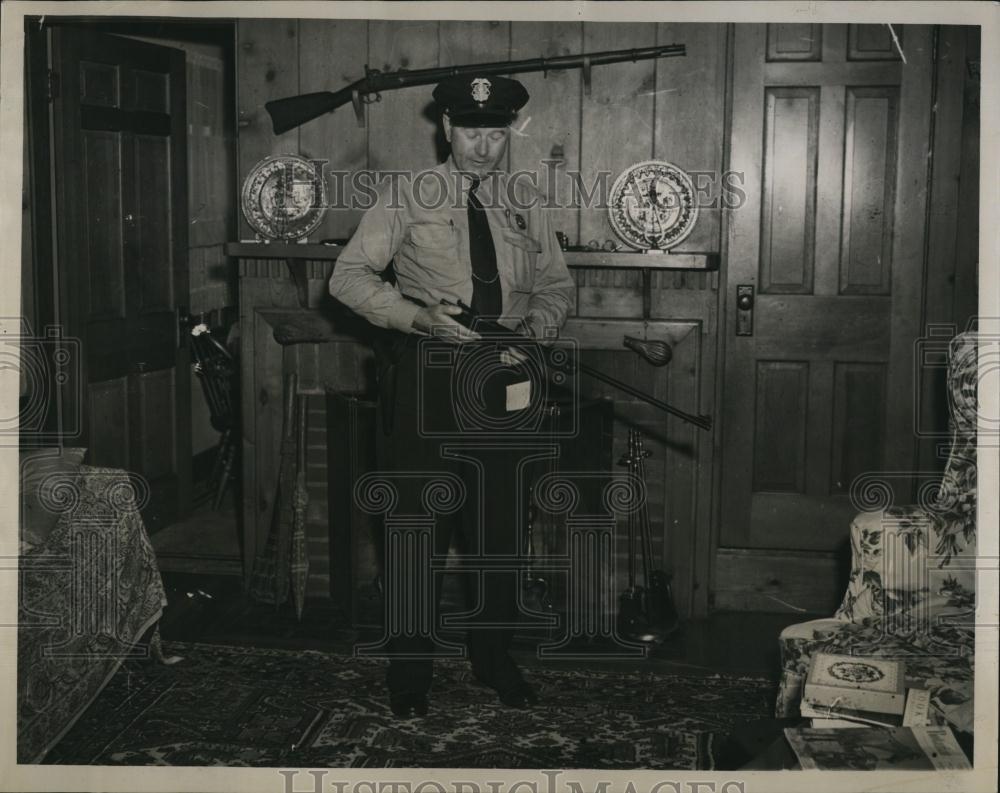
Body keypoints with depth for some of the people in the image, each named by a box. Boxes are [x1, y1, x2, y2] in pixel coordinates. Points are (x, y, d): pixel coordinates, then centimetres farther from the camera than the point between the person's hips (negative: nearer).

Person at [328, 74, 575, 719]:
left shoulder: (525, 205, 11)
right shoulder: (408, 198, 0)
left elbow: (558, 285, 18)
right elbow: (349, 277, -3)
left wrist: (536, 327, -4)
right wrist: (419, 316, -18)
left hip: (501, 376, 3)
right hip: (425, 373, -3)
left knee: (497, 524, 10)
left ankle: (495, 659, 27)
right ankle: (410, 674, 15)